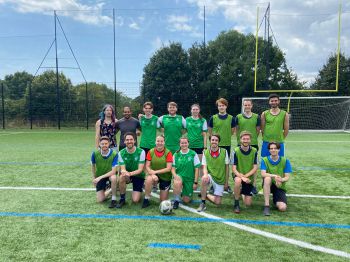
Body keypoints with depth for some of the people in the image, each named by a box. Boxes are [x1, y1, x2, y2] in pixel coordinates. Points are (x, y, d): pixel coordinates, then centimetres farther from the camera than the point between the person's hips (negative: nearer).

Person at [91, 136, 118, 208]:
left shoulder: (114, 154, -25)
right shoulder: (95, 153, -17)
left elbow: (113, 171, -27)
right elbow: (93, 165, 4)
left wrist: (100, 177, -31)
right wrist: (94, 178, 7)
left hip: (110, 174, -2)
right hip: (99, 176, 2)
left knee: (113, 178, -40)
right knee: (100, 200, -6)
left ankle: (114, 199, -19)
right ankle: (106, 188, 27)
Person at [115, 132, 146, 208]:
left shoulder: (141, 152, -16)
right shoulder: (121, 153, -10)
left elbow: (140, 169, -19)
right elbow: (122, 169, -14)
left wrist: (130, 173, -39)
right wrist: (124, 172, -40)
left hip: (138, 176, -2)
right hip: (127, 175, 2)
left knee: (135, 200, -14)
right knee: (122, 177, -35)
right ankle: (122, 199, -13)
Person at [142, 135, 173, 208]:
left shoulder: (168, 152, -15)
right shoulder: (151, 152, -9)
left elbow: (168, 168, -18)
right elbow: (147, 166, -9)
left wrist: (156, 172, -24)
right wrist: (152, 174, -28)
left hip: (165, 177, -1)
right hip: (154, 175, 1)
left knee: (163, 201, 3)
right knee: (149, 179, -36)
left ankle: (165, 190, 38)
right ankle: (146, 199, -14)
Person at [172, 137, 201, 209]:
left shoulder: (193, 154, -6)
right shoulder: (176, 155, -1)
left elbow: (197, 169, -4)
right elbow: (173, 168, 1)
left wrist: (195, 182, -6)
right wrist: (175, 175, -19)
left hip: (190, 178, 0)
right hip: (179, 176, 0)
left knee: (186, 200, 0)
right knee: (177, 183, -36)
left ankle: (184, 193, 35)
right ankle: (176, 200, -13)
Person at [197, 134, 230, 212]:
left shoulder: (224, 152, -5)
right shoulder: (205, 152, -4)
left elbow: (226, 167, 2)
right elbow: (204, 167, -5)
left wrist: (226, 181, 3)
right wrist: (205, 174, -28)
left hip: (220, 179, 1)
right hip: (210, 176, -1)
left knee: (217, 202, -6)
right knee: (204, 179, -37)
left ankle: (205, 195, 25)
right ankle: (203, 204, -22)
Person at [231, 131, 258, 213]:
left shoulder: (254, 151, -8)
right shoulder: (236, 151, -14)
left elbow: (255, 168, -8)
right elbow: (234, 169, -16)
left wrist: (245, 176, -21)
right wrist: (242, 177, -31)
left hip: (249, 178, 2)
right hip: (238, 175, -2)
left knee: (248, 204, -2)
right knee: (238, 180, -40)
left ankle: (244, 193, 34)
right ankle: (236, 204, -17)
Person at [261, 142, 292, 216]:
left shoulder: (285, 161, -2)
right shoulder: (264, 160, -4)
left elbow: (287, 177, -7)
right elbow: (263, 174, -19)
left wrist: (281, 179, -29)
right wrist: (274, 176, -36)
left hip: (280, 187, 1)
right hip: (268, 185, -1)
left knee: (282, 208, -20)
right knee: (267, 178, -36)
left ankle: (275, 200, 20)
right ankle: (266, 206, -29)